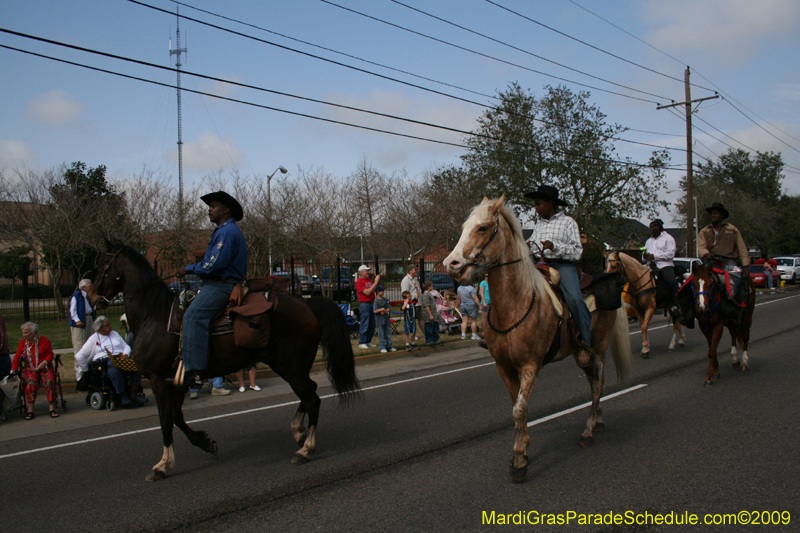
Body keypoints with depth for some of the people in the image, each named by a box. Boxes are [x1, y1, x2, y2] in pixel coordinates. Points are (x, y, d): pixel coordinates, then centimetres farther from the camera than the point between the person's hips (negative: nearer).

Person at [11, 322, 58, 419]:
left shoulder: (44, 340, 3)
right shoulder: (23, 343, 11)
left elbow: (50, 355, 4)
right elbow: (17, 357, 8)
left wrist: (44, 362, -14)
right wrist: (13, 370, -2)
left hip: (44, 367, -1)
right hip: (29, 369, 1)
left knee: (49, 381, -29)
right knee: (31, 382, -30)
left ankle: (52, 408, -26)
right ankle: (30, 410, -28)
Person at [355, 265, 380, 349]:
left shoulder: (369, 280, 14)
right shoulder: (359, 282, -8)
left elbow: (374, 289, 17)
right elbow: (367, 292, -16)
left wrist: (377, 281, 5)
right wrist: (375, 283, -14)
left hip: (372, 303, 7)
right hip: (364, 304, -7)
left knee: (372, 324, 10)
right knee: (364, 325, -5)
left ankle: (368, 341, 19)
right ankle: (362, 342, 2)